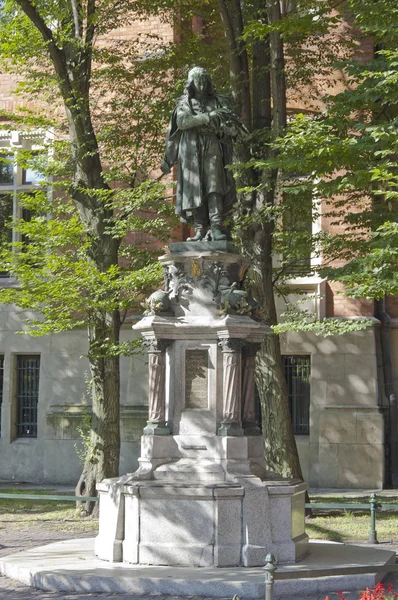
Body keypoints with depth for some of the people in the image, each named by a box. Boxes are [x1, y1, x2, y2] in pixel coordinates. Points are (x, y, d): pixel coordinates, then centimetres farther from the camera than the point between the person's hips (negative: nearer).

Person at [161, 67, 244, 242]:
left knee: (214, 187, -14)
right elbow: (182, 122, -8)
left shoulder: (218, 101, 13)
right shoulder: (184, 103, 12)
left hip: (212, 150, 0)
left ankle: (216, 228, -22)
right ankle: (200, 230, -6)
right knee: (195, 191, -6)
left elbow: (232, 126, 5)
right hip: (191, 151, 0)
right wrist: (209, 117, -14)